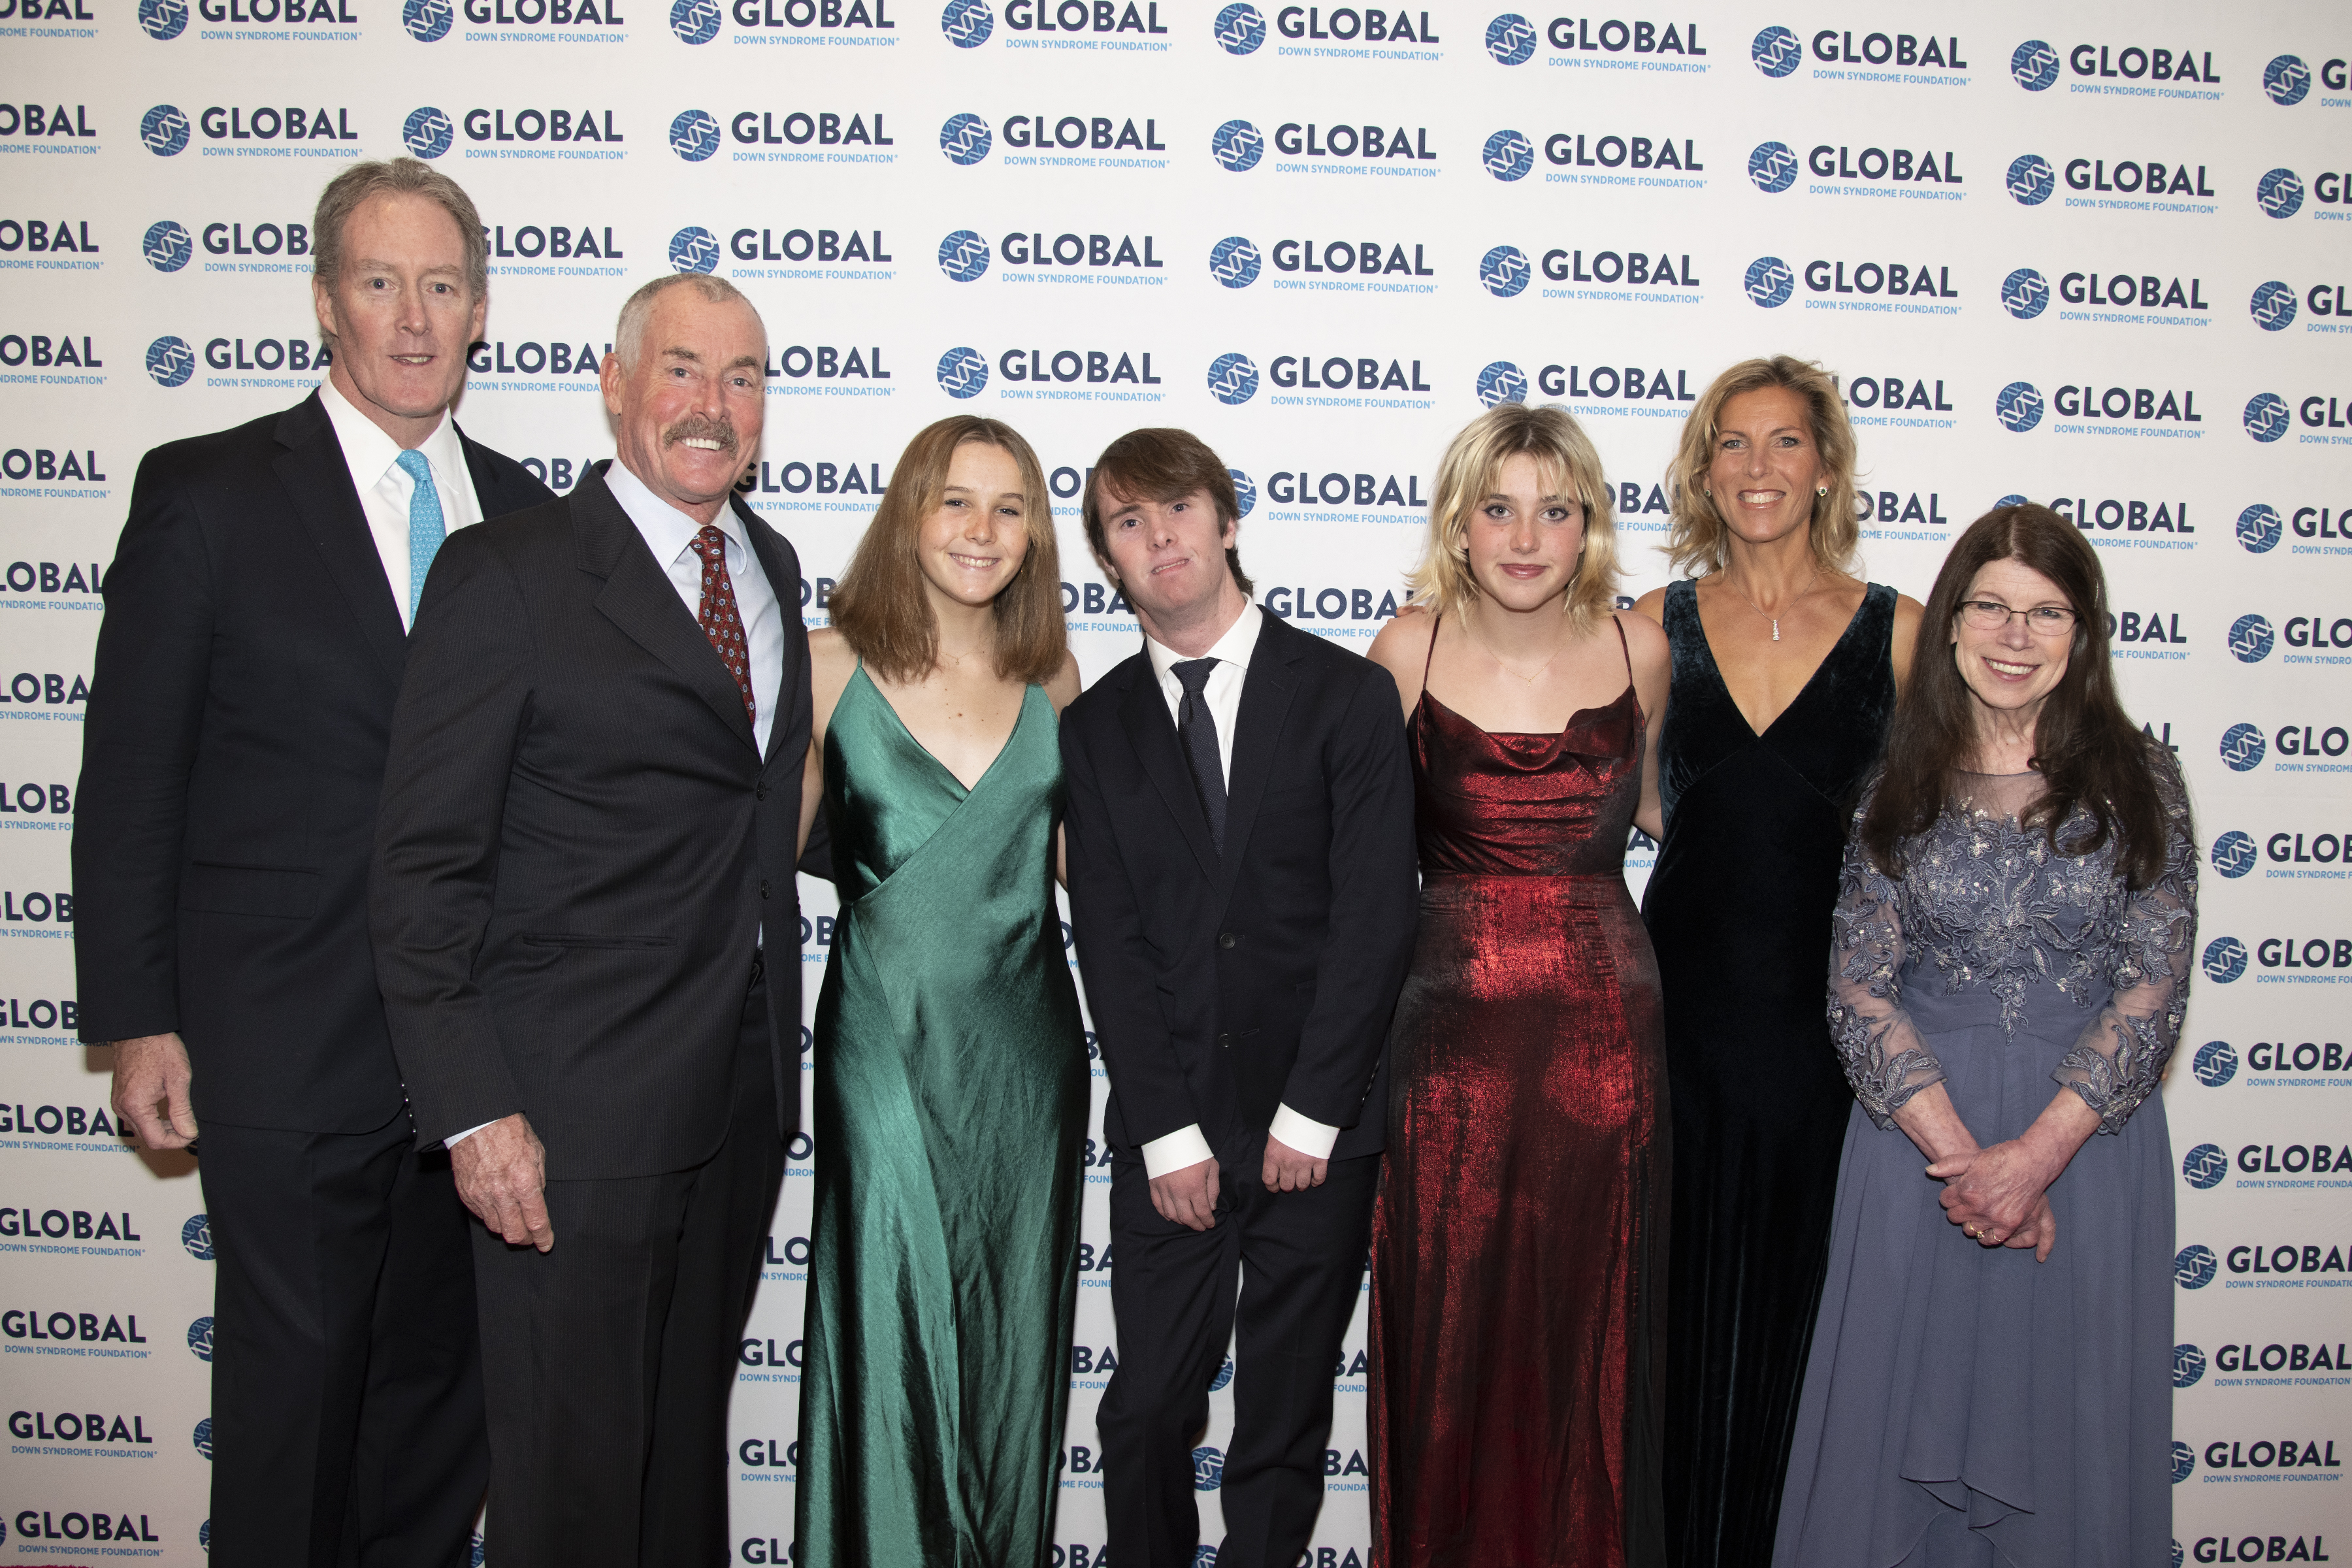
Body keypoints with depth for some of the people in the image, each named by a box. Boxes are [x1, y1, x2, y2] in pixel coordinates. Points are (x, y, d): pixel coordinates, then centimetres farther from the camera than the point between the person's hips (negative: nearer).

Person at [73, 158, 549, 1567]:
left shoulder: (523, 511, 8)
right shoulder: (208, 494, -4)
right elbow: (130, 778, -4)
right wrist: (139, 1023, -8)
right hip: (290, 1048, -4)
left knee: (449, 1387, 16)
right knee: (294, 1395, 9)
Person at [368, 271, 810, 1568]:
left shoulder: (770, 564, 10)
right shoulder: (507, 574, -11)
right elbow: (424, 868, -13)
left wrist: (780, 1049, 12)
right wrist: (474, 1113, -18)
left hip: (745, 1094, 6)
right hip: (574, 1110, -6)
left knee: (692, 1433, 21)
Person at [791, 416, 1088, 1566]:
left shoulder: (1051, 677, 5)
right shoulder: (830, 665, -4)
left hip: (1027, 1049, 3)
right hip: (886, 1043, -3)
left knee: (1014, 1333, 12)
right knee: (889, 1329, 3)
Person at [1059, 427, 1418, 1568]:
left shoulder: (1348, 694, 0)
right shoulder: (1095, 727, 7)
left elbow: (1375, 916, -6)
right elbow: (1109, 941, 0)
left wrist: (1309, 1115, -10)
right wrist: (1167, 1134, -7)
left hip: (1318, 1131, -1)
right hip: (1166, 1137, 2)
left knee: (1286, 1421, 9)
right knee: (1146, 1412, 6)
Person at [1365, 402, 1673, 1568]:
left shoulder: (1637, 648, 0)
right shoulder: (1411, 648, -5)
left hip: (1604, 1031, 1)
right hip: (1453, 1029, -1)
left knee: (1590, 1326, 13)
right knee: (1452, 1328, 10)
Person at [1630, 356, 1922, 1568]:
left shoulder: (1896, 631, 1)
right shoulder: (1655, 627, 4)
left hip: (1823, 1010, -1)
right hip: (1678, 1002, 1)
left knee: (1794, 1296, 10)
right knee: (1672, 1293, 9)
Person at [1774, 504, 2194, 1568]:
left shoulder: (2137, 782, -1)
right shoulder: (1900, 790, 1)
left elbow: (2152, 989, -6)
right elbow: (1859, 990, -3)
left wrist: (2035, 1154, -15)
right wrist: (1959, 1151, -13)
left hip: (2088, 1135, 0)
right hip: (1918, 1130, 1)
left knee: (2067, 1429, 10)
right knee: (1903, 1420, 9)